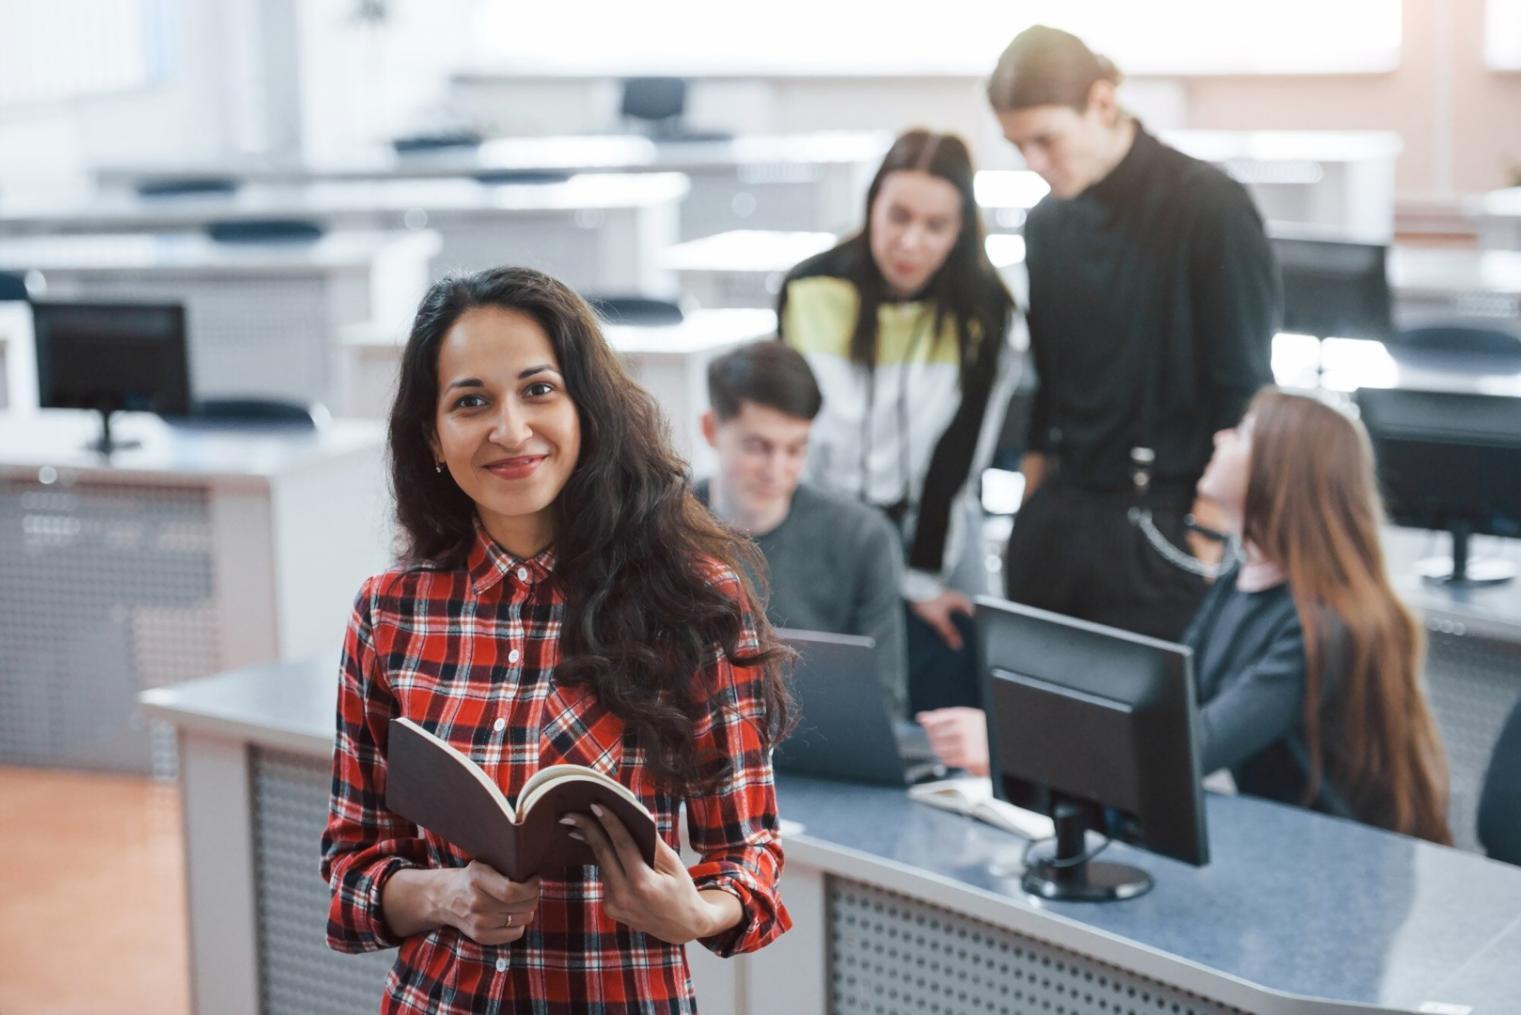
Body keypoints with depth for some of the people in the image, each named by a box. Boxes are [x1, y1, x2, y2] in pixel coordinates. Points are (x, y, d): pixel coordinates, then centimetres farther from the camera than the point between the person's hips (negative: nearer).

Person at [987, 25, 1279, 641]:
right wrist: (1032, 504, 14)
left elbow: (1244, 392, -10)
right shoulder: (1049, 221, 10)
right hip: (1059, 518, 6)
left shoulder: (1207, 208, -10)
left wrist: (1214, 552, -12)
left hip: (1160, 531, -6)